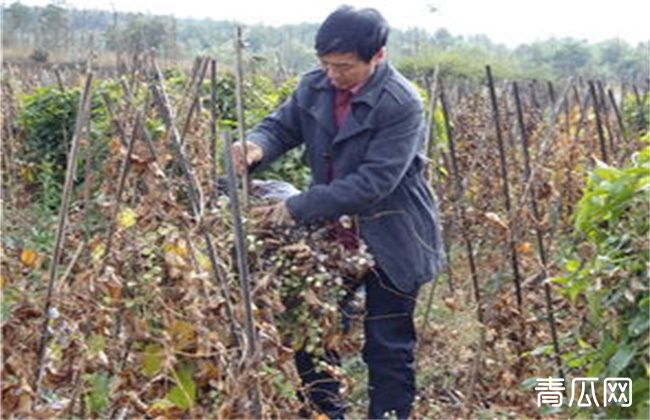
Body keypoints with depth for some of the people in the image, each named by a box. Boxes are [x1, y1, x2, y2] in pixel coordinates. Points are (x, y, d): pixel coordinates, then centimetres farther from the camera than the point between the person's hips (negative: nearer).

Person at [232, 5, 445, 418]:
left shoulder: (401, 104, -23)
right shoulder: (316, 86, -3)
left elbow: (373, 182, -28)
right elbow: (281, 125, 3)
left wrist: (298, 207, -27)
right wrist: (258, 145, -23)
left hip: (389, 241, -6)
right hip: (333, 231, 6)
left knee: (387, 347, 7)